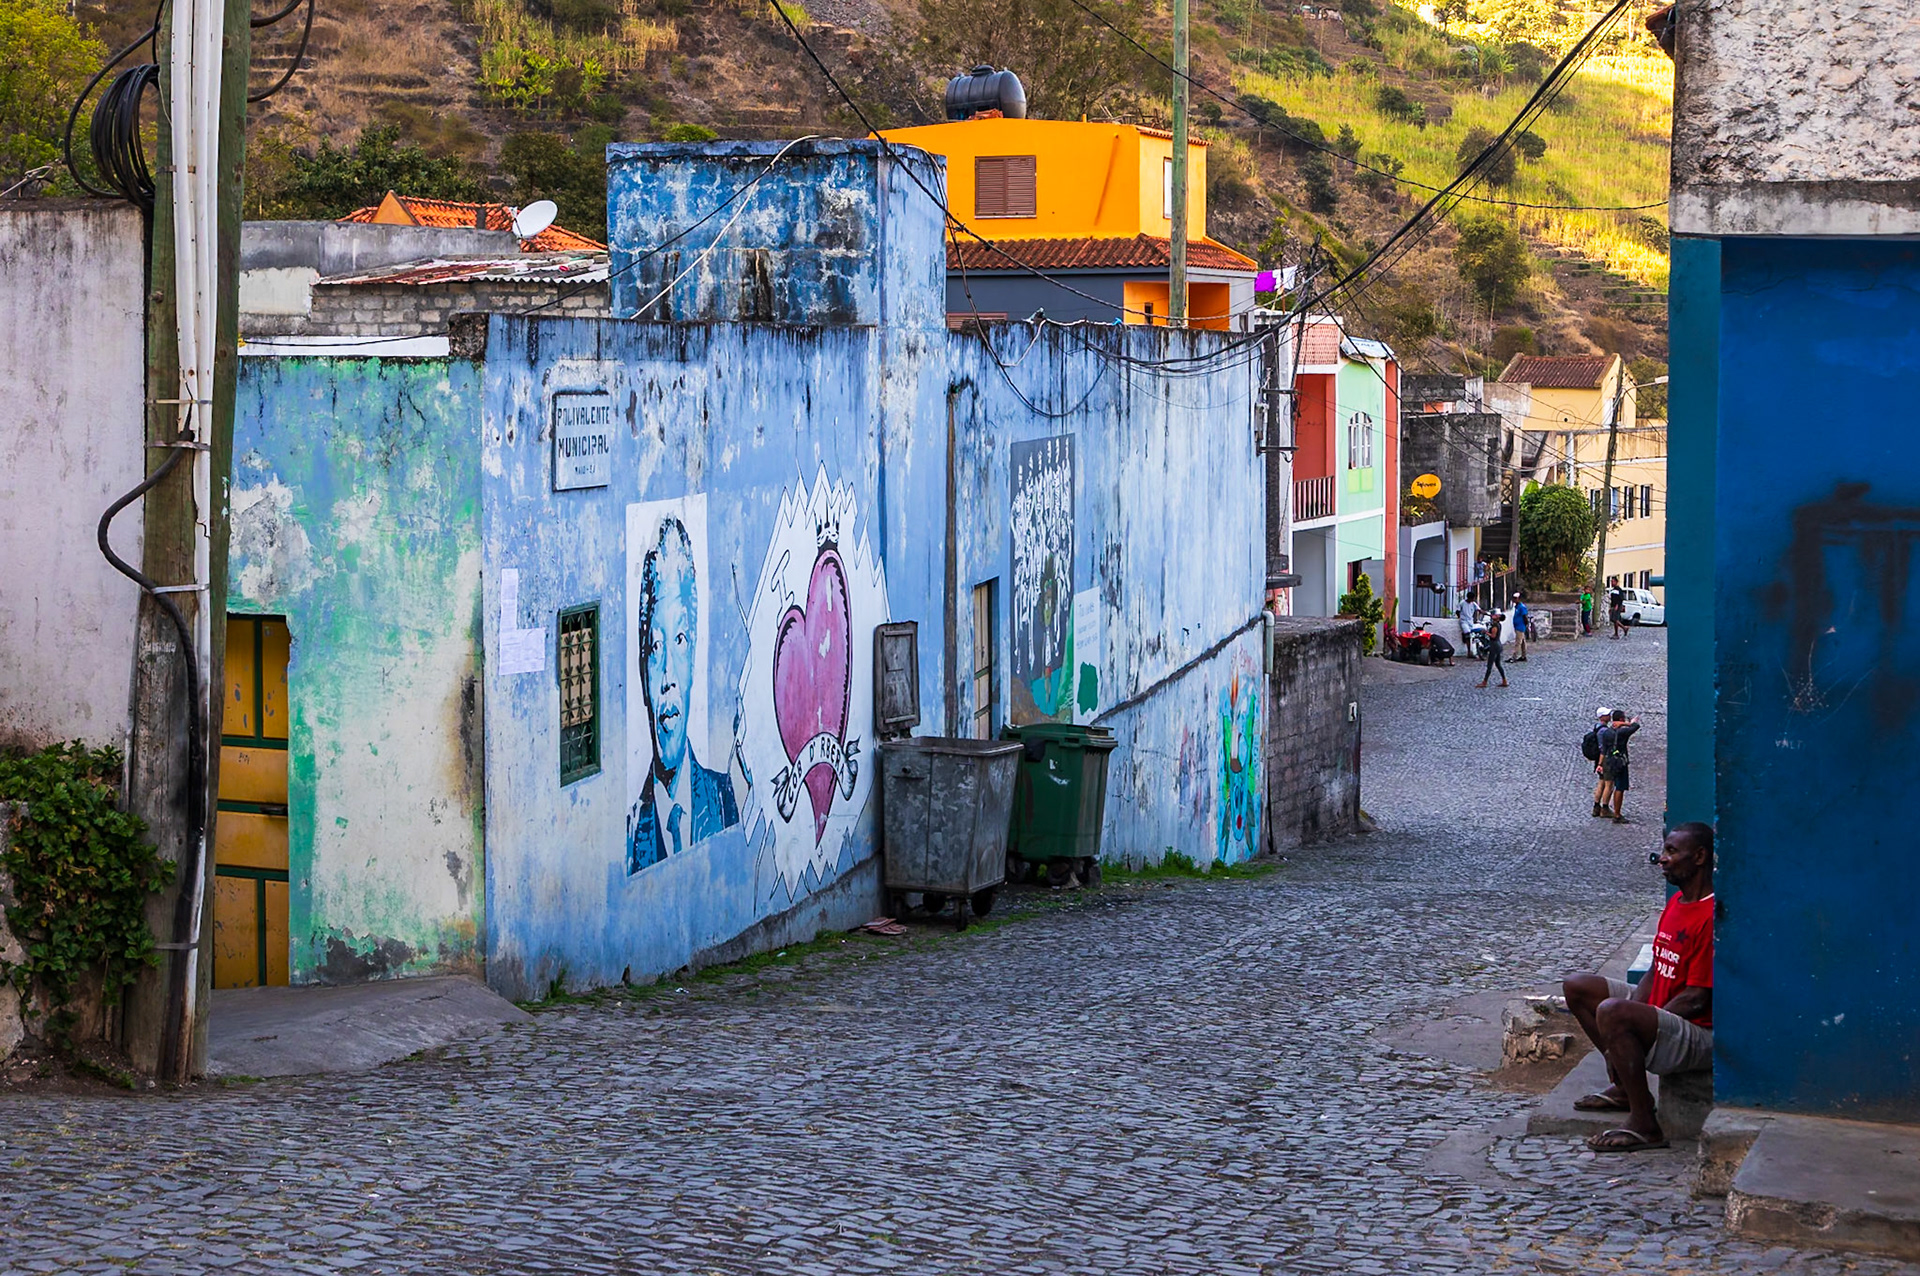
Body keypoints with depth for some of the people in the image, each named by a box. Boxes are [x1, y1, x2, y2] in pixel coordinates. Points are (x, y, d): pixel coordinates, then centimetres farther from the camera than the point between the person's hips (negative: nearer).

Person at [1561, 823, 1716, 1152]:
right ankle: (1624, 1087, 14)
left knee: (1611, 1012, -35)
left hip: (1701, 1036, -11)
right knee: (1576, 986, 12)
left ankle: (1644, 1124, -24)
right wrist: (1633, 1012, -3)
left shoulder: (1712, 916, -21)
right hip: (1662, 1011, 11)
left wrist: (1642, 1021, -17)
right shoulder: (1676, 902, 11)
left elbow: (1697, 999, -22)